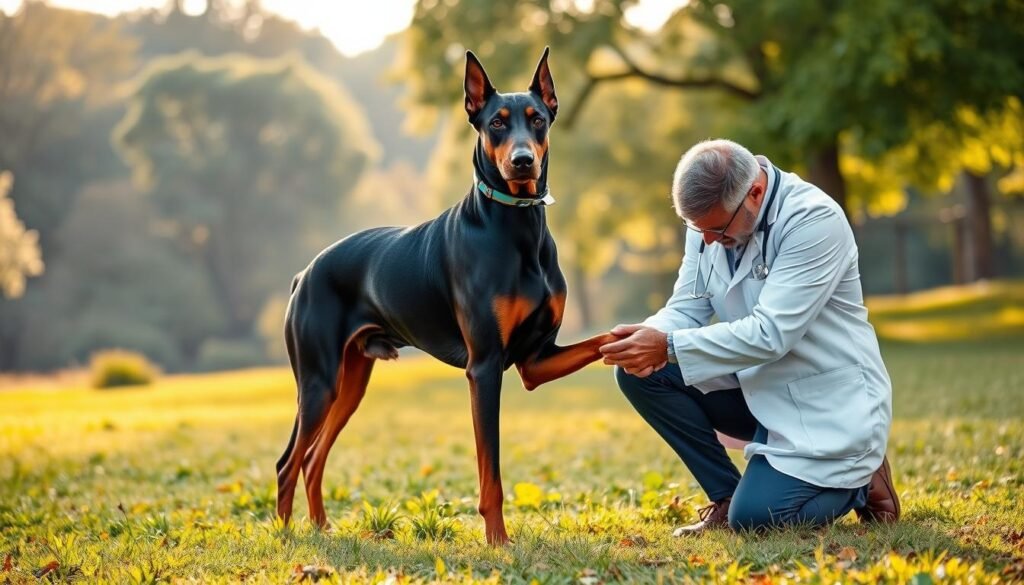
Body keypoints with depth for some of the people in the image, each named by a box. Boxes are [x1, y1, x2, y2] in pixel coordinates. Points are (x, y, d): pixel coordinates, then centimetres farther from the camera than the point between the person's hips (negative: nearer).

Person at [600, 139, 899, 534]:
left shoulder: (815, 220, -23)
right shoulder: (713, 216, -2)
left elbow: (770, 334, -30)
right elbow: (685, 308, -2)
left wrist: (669, 347, -34)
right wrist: (650, 338, -25)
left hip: (828, 402, -7)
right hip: (759, 390, 7)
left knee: (754, 516, -23)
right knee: (639, 372, -11)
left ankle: (859, 482, 7)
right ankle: (726, 497, 0)